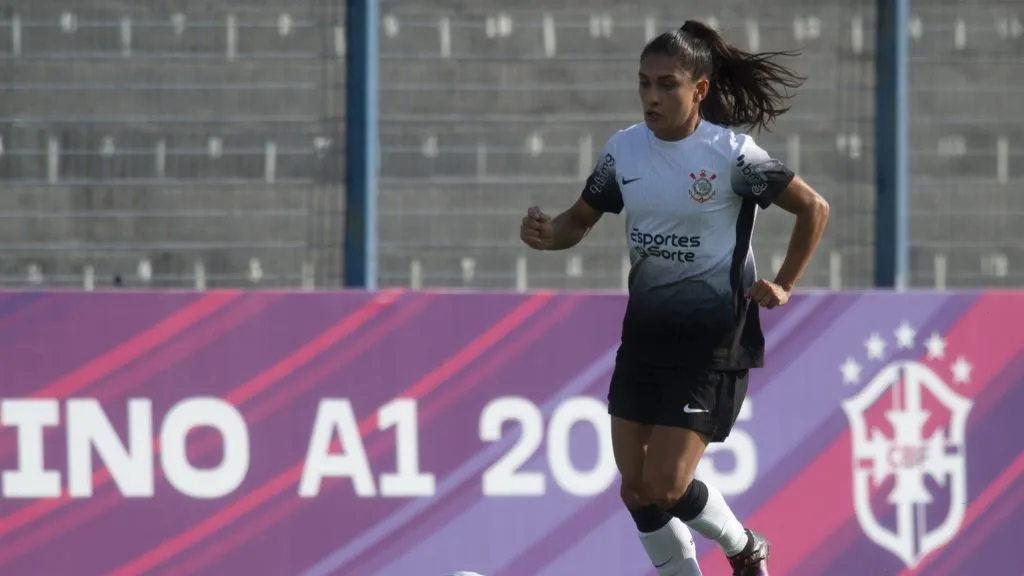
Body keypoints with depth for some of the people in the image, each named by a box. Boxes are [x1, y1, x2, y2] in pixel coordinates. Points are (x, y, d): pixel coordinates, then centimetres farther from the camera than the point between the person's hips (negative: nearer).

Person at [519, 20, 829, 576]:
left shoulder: (731, 154, -15)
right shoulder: (624, 149, -1)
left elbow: (814, 208, -4)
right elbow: (580, 220, 10)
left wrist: (783, 286, -7)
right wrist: (546, 233, -12)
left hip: (713, 339, -6)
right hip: (646, 331, 6)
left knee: (663, 489, -10)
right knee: (636, 489, 4)